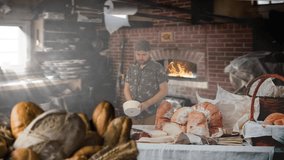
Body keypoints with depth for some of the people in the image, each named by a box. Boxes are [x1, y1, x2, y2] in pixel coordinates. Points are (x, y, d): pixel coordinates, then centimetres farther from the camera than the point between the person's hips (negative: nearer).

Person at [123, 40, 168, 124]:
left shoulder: (158, 68, -4)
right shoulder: (131, 68, 11)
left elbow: (164, 91, -7)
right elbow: (126, 88, 12)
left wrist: (147, 103, -17)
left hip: (151, 114, -4)